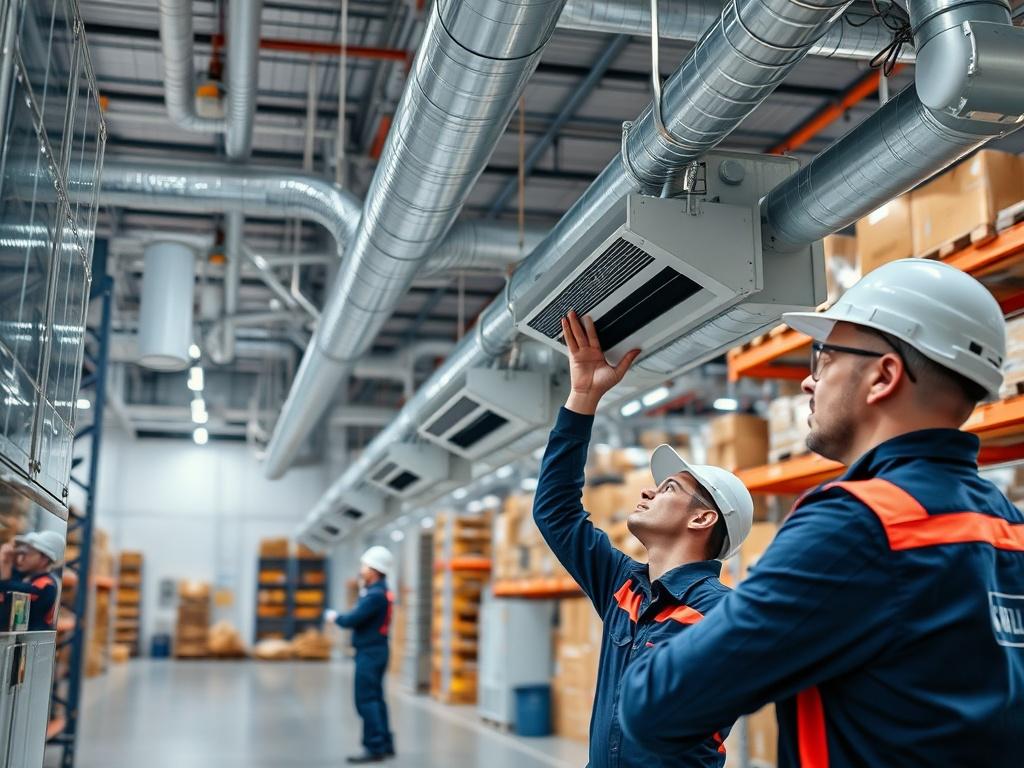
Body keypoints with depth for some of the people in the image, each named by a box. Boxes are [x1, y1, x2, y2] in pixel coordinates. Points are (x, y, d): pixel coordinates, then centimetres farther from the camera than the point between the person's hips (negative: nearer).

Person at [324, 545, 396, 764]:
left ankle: (375, 748, -4)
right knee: (375, 699, 15)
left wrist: (334, 617, -3)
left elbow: (351, 620, -21)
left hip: (370, 653, -10)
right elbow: (361, 617, 13)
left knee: (366, 700, -6)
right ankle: (385, 745, 21)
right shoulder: (377, 592, 13)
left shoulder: (375, 595, -20)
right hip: (374, 651, 10)